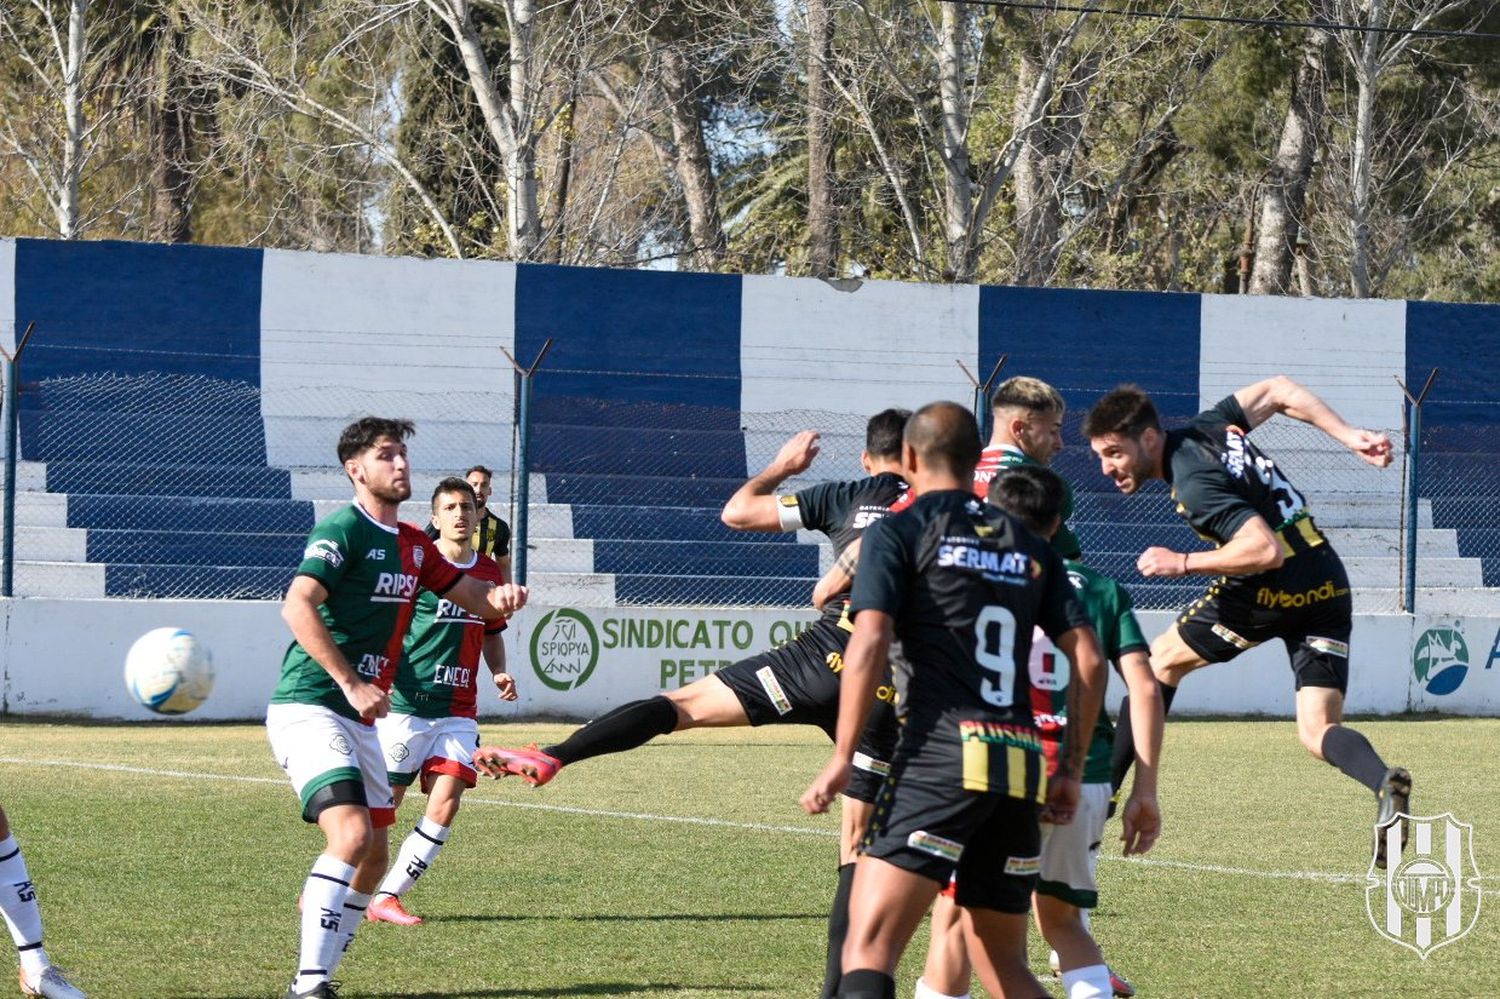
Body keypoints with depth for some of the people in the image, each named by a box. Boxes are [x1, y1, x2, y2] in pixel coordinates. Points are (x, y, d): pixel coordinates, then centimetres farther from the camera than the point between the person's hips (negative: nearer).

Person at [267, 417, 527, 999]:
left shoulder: (413, 545, 14)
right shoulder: (343, 530, -11)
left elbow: (471, 596, 22)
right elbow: (297, 607, -22)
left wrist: (500, 598, -3)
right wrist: (351, 683, -27)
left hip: (361, 719, 9)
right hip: (308, 708, -9)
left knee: (373, 855, 10)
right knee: (351, 834, -23)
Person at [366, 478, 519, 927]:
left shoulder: (489, 572, 11)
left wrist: (499, 672, 7)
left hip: (458, 711, 5)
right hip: (404, 705, -5)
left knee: (445, 807, -10)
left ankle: (387, 896, 0)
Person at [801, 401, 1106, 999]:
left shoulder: (897, 534, 5)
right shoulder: (1031, 547, 19)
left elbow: (869, 642, -9)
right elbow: (1088, 660, 14)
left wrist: (842, 758, -10)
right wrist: (1071, 769, 19)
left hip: (942, 754, -6)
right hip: (1022, 765, 6)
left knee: (868, 947, -13)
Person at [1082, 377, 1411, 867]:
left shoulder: (1194, 483, -18)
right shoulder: (1208, 428, 9)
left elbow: (1266, 549, -25)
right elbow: (1278, 390, 21)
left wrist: (1184, 563, -17)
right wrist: (1349, 436, 21)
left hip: (1273, 593, -8)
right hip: (1330, 592, 8)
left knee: (1162, 659, 14)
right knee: (1319, 732, 2)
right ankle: (1385, 782, -30)